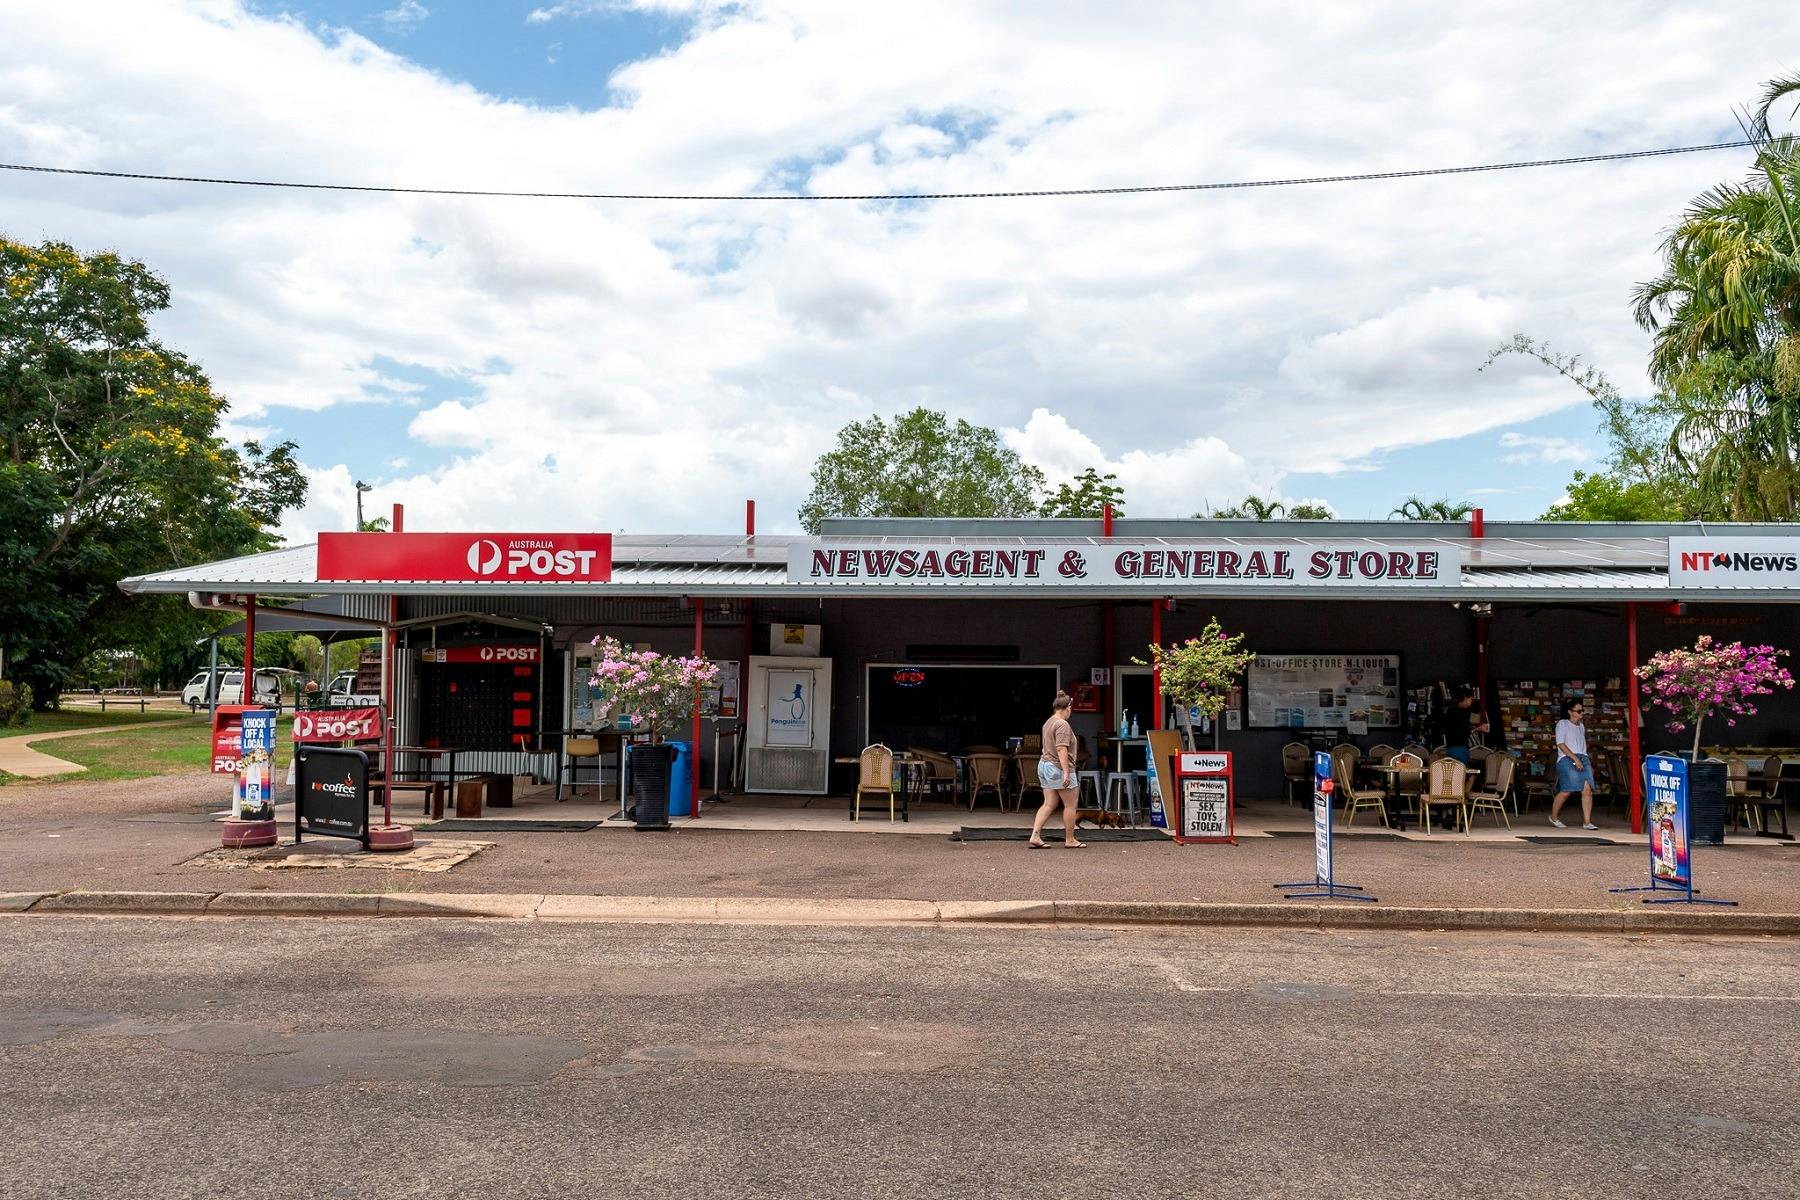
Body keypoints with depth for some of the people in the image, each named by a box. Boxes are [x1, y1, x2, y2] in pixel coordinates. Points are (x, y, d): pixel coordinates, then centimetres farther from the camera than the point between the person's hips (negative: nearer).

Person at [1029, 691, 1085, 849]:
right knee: (1070, 805, 4)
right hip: (1058, 768, -9)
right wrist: (1066, 772, -27)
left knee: (1049, 804, 7)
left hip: (1044, 764, 9)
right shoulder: (1062, 725, -15)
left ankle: (1035, 836, -2)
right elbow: (1061, 749, -24)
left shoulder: (1048, 723, 15)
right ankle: (1070, 840, 12)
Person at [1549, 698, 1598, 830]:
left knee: (1587, 789, -10)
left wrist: (1588, 763, 18)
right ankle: (1553, 817, 10)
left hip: (1583, 759, 6)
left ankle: (1587, 822, -9)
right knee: (1566, 791, -10)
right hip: (1567, 759, -6)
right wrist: (1575, 758, -17)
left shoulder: (1581, 726, 22)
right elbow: (1560, 744, -9)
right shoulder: (1562, 724, 2)